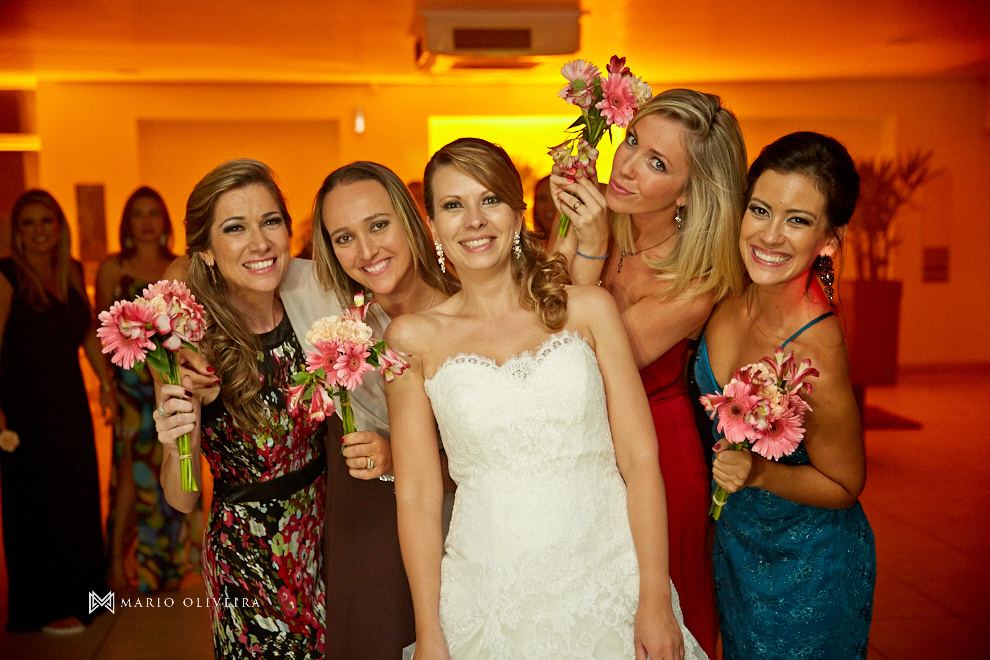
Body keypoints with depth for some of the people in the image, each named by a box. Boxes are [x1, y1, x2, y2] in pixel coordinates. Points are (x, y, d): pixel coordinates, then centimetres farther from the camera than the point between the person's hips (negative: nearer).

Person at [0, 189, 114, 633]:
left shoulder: (73, 272, 8)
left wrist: (106, 384, 12)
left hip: (70, 402, 6)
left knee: (79, 495, 13)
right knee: (37, 502, 3)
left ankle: (77, 592, 31)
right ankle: (43, 608, 18)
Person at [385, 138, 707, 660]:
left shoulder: (590, 309, -1)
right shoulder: (414, 338, -1)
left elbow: (641, 459, -2)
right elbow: (416, 494, -1)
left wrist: (656, 602, -6)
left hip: (608, 587, 1)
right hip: (490, 597, 0)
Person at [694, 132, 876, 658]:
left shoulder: (814, 353, -35)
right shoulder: (734, 293, -18)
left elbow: (843, 486, -19)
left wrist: (758, 473, -34)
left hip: (803, 568, -5)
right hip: (733, 537, 6)